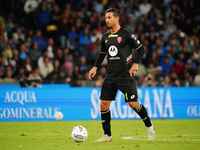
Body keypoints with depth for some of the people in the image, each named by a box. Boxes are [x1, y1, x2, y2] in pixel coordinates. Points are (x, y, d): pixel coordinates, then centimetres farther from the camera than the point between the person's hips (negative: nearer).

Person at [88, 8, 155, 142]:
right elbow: (102, 53, 24)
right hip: (111, 76, 6)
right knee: (104, 104, -1)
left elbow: (141, 49, -2)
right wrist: (95, 67, 13)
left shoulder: (126, 34, -7)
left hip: (125, 76, -6)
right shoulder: (105, 37, 11)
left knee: (133, 104, -8)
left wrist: (135, 63, -14)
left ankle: (149, 126, 17)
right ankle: (107, 135, 9)